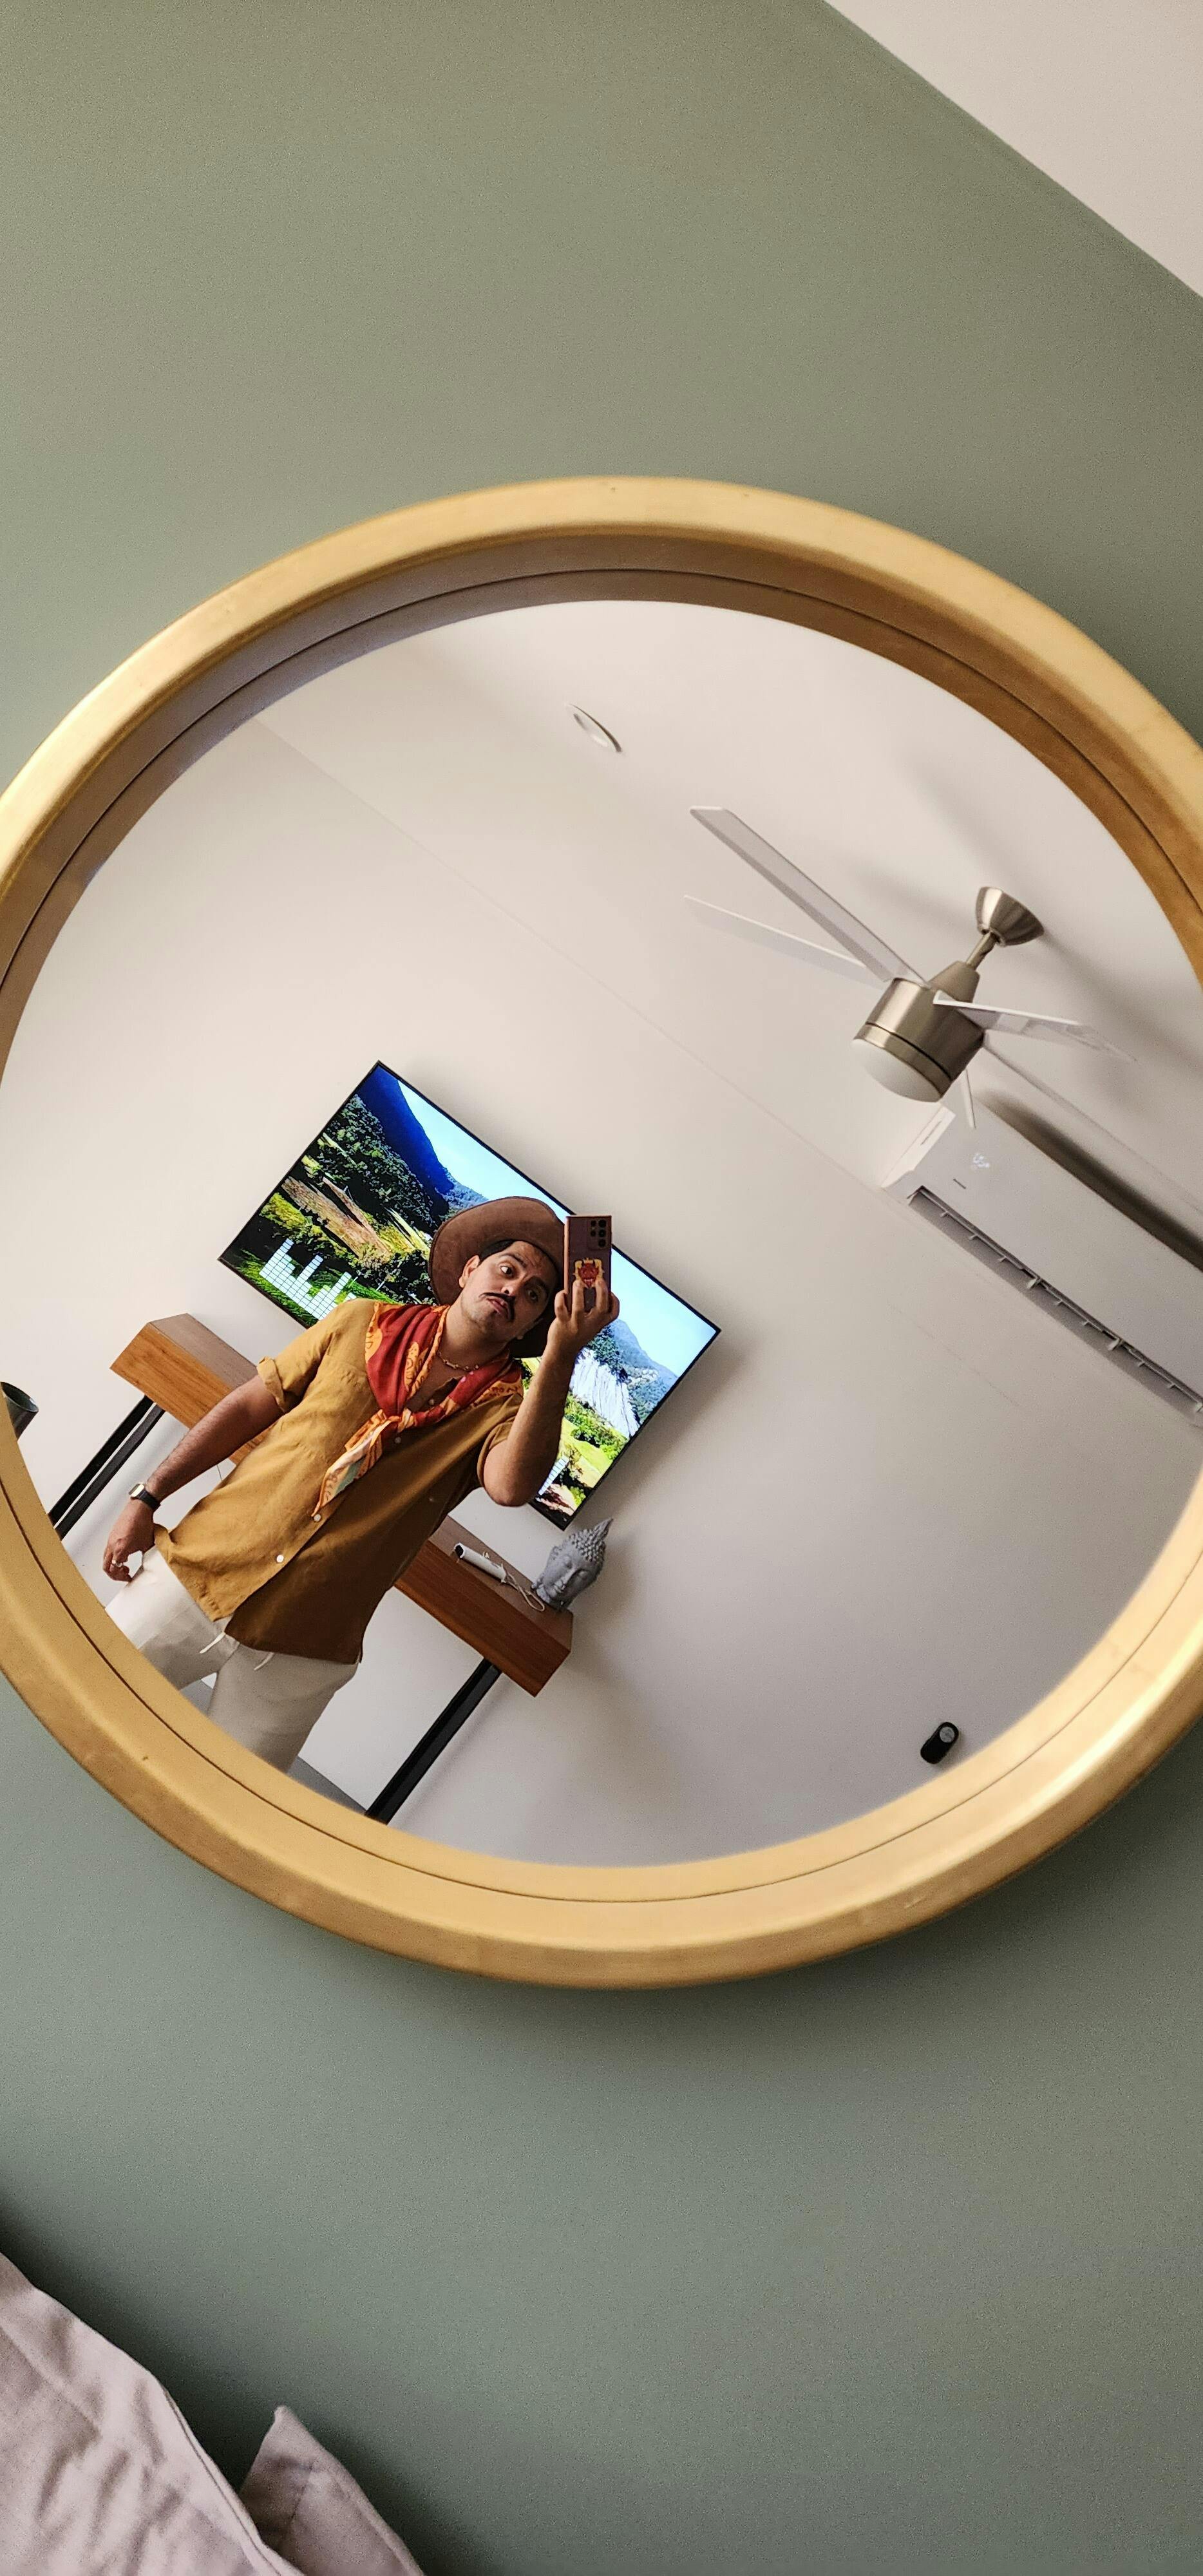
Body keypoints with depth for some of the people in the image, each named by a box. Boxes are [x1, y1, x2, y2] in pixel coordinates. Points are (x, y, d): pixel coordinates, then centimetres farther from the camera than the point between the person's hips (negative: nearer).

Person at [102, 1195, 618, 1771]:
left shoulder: (505, 1406, -5)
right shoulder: (364, 1323, 2)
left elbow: (511, 1484, -28)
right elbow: (249, 1406, 7)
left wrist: (559, 1358, -35)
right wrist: (147, 1497, 4)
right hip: (196, 1571, 2)